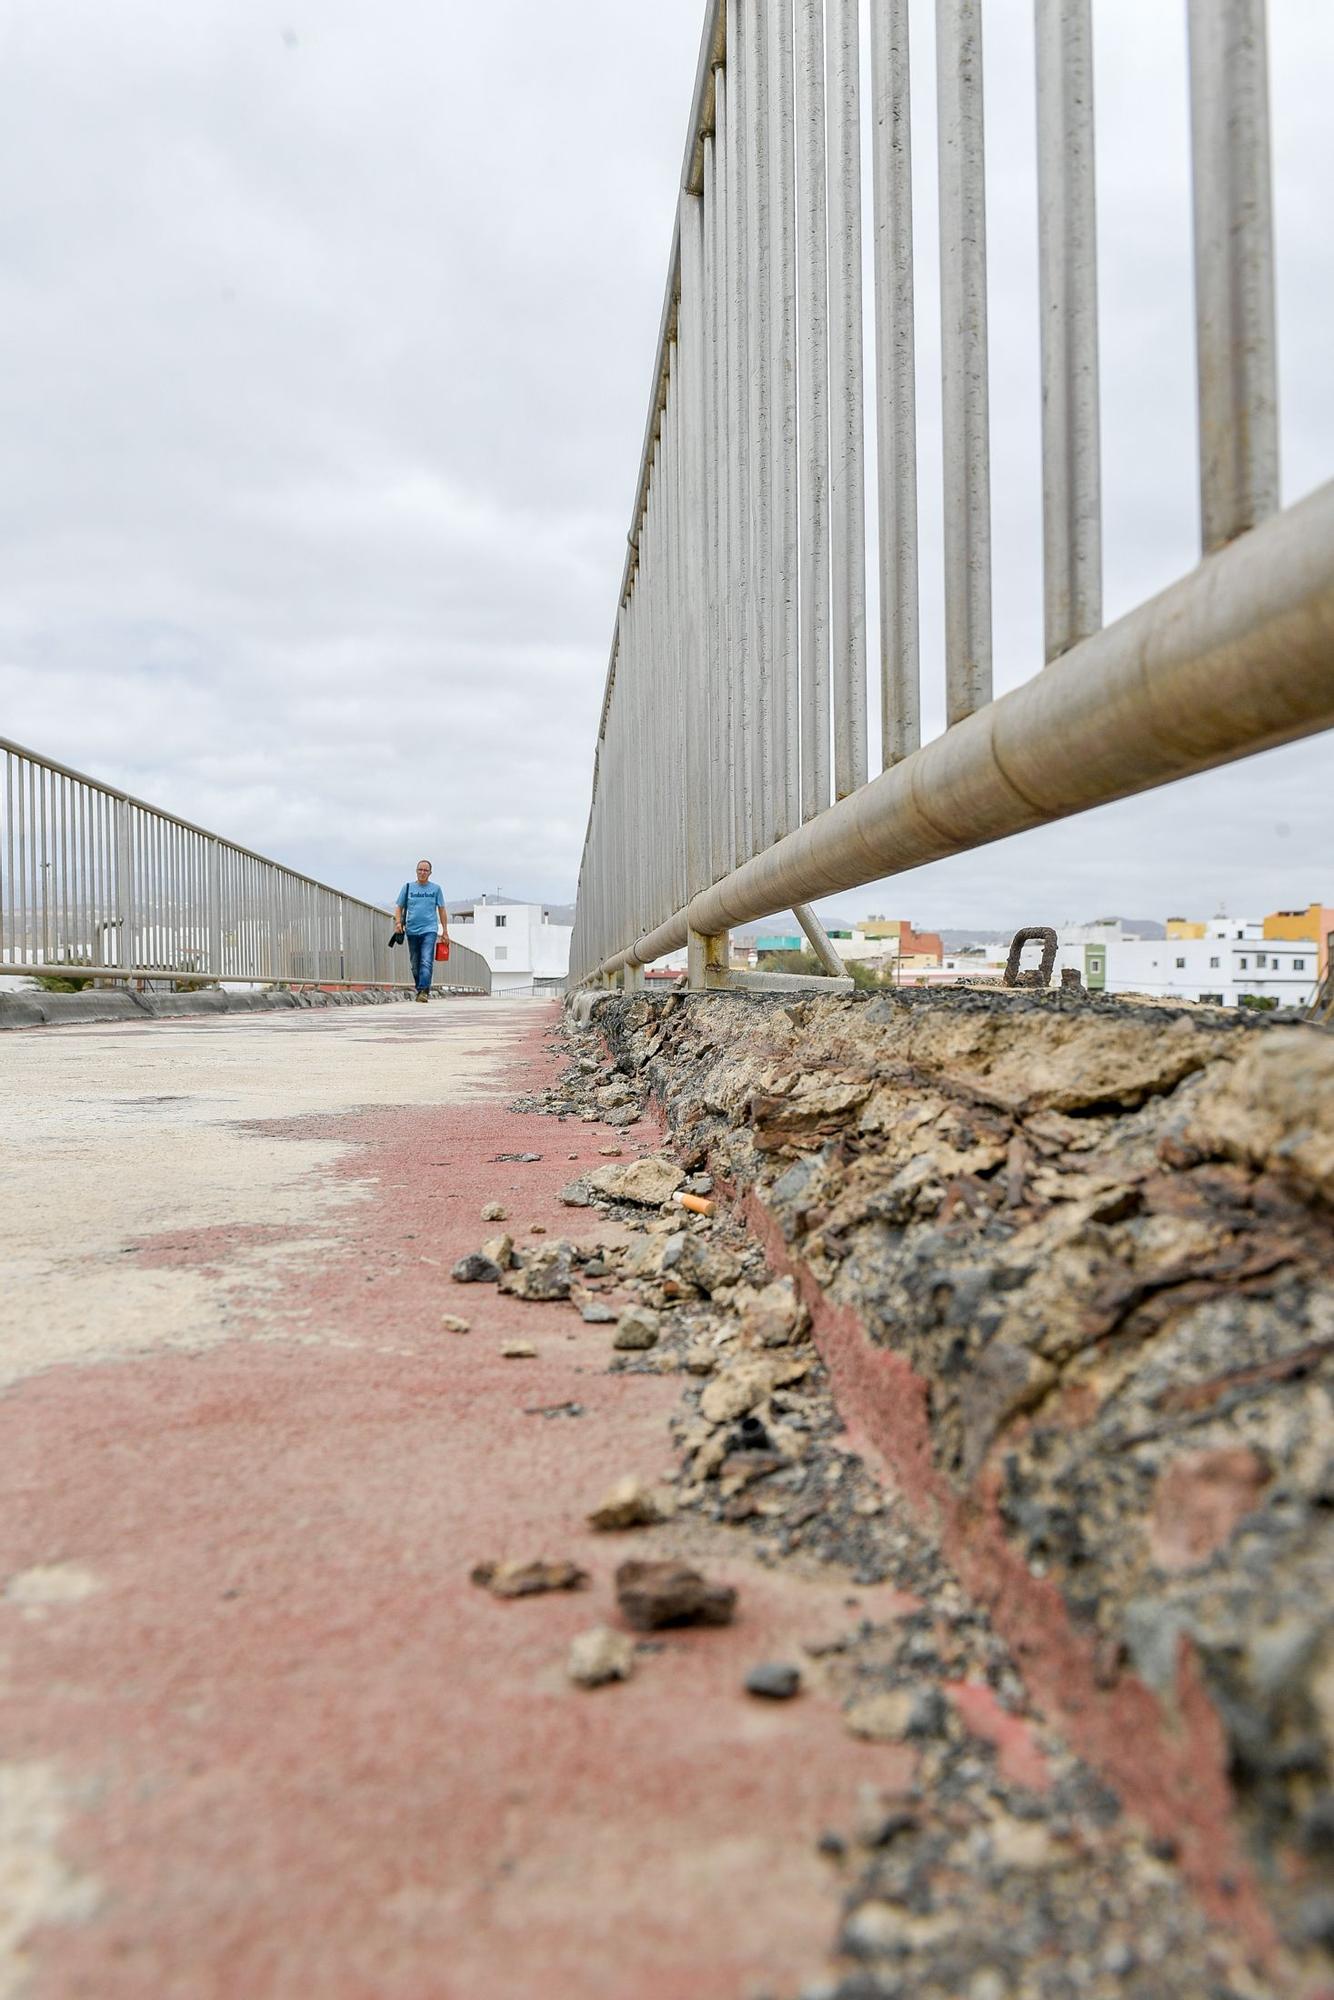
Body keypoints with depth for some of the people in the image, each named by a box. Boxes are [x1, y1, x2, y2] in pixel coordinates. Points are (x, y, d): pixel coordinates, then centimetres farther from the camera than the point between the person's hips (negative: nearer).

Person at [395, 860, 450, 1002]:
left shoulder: (435, 888, 7)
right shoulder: (408, 887, 9)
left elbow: (442, 910, 10)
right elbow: (399, 907, 13)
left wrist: (445, 931, 7)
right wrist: (399, 922, -6)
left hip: (429, 930, -3)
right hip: (412, 931, 3)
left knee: (426, 962, -17)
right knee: (415, 964, 9)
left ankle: (424, 991, -25)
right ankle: (420, 989, 23)